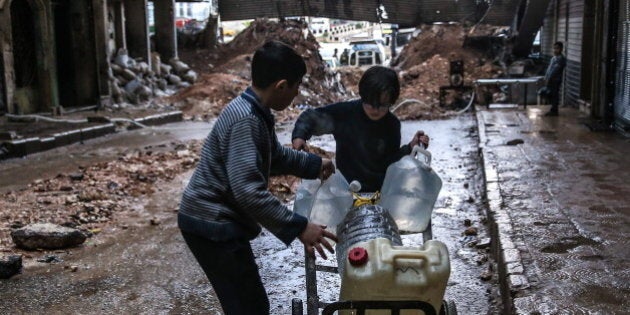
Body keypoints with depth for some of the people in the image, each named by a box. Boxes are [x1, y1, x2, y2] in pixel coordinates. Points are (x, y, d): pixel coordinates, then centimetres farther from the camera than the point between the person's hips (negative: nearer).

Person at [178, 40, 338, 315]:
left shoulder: (255, 113, 7)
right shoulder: (245, 120, -25)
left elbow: (275, 155, 28)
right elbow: (249, 190, -32)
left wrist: (313, 164, 26)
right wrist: (298, 227, -29)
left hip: (219, 222, 10)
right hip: (211, 226, -10)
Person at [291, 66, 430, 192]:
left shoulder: (392, 125, -5)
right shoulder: (345, 112, -15)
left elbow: (390, 162, 1)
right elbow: (310, 117, -5)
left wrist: (410, 148, -14)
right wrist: (299, 136, -23)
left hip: (381, 191, 2)